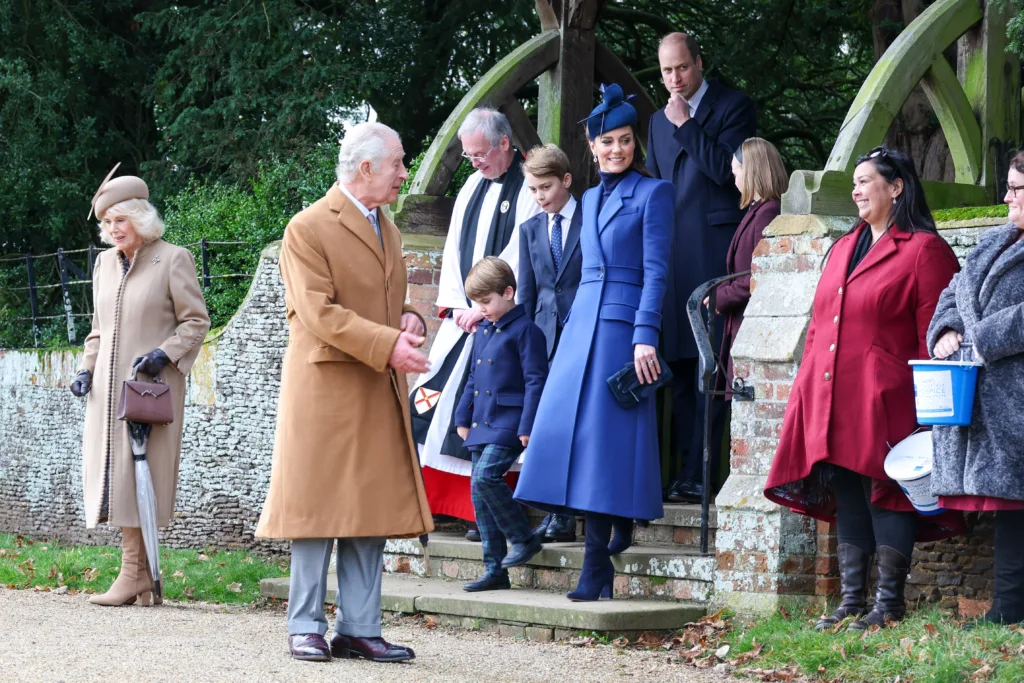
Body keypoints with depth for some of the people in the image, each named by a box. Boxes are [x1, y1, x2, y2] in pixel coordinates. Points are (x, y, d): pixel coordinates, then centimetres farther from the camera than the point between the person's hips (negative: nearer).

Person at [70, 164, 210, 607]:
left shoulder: (172, 260, -3)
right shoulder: (105, 263, 16)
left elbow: (196, 321, -2)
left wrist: (164, 354, -15)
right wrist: (87, 368, 11)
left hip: (151, 387, -6)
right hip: (109, 387, 6)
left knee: (139, 473, -10)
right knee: (113, 471, 0)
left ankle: (134, 576, -8)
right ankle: (139, 575, 2)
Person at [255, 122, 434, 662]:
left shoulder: (387, 230, 18)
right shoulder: (308, 229, -8)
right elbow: (320, 314, -16)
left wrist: (409, 320, 3)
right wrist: (386, 345, -23)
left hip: (380, 394, 7)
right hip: (325, 388, -7)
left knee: (372, 511, 5)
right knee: (319, 505, -2)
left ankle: (359, 628, 9)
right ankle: (306, 626, 6)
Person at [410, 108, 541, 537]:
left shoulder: (531, 189, -7)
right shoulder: (472, 187, 16)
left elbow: (524, 258, -12)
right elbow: (454, 250, 15)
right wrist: (456, 305, 1)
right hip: (464, 317, 7)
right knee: (433, 401, 0)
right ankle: (438, 502, 5)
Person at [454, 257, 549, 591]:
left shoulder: (525, 330, -9)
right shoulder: (483, 330, 15)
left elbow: (535, 381, -13)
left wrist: (527, 426, -17)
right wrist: (463, 417, 20)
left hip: (509, 423, -9)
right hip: (482, 425, 9)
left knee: (485, 477, -24)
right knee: (479, 492, 6)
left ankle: (523, 538, -6)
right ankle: (494, 570, 10)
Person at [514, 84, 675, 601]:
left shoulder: (653, 193, -1)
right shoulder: (590, 199, 19)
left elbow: (656, 270, -8)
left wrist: (646, 336, -16)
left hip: (623, 325, -7)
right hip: (582, 323, 7)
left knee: (603, 437, -10)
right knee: (572, 432, 0)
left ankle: (596, 568, -8)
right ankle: (618, 528, 16)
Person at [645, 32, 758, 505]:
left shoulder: (734, 107, 1)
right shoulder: (659, 120, 21)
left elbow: (726, 171, -12)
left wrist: (685, 125, -9)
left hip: (714, 252, -7)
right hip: (672, 257, 7)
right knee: (679, 369, 6)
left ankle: (700, 477, -10)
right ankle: (686, 474, 9)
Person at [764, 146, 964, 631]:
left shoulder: (924, 250, -5)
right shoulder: (843, 248, 19)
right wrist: (806, 389, 13)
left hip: (884, 404, -7)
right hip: (831, 403, 7)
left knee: (885, 495, -3)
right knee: (846, 497, 8)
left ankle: (889, 603, 3)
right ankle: (852, 600, 13)